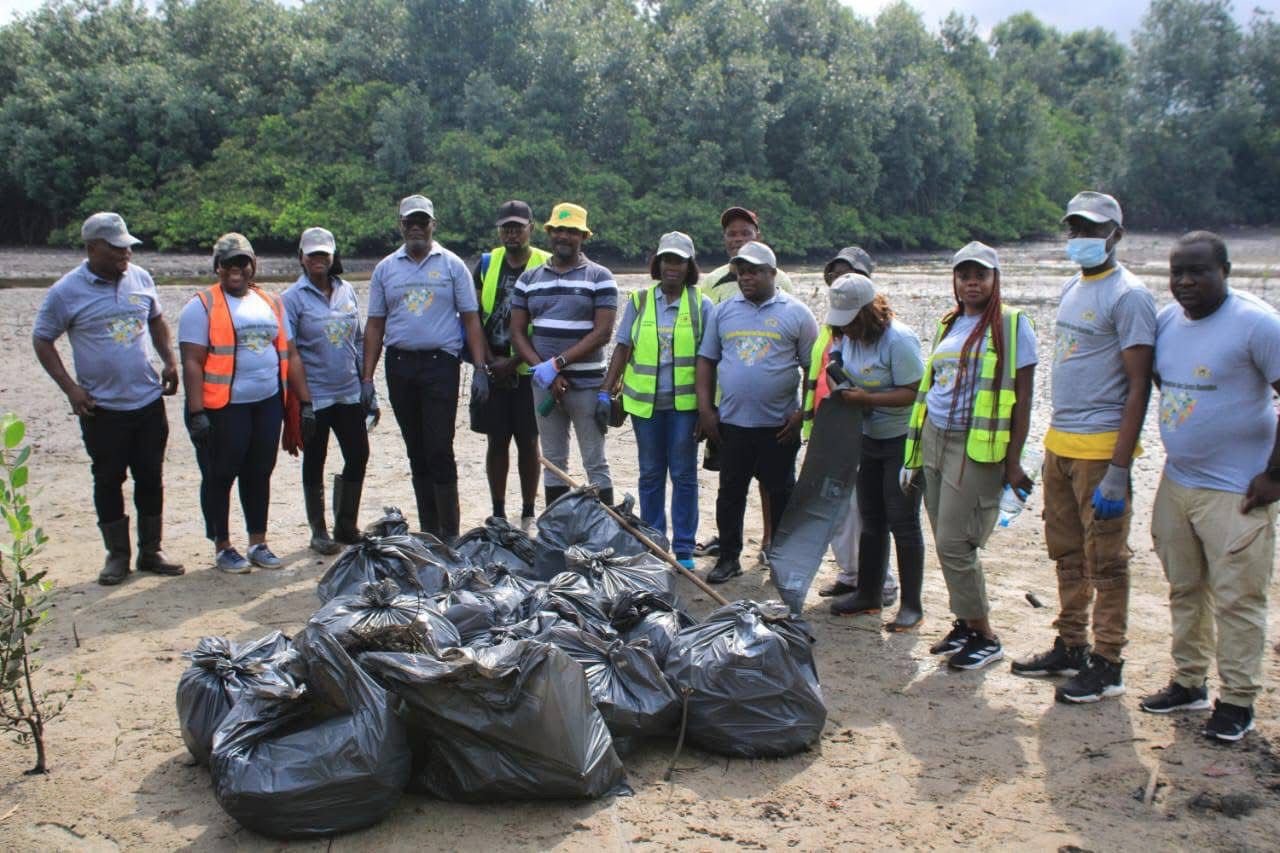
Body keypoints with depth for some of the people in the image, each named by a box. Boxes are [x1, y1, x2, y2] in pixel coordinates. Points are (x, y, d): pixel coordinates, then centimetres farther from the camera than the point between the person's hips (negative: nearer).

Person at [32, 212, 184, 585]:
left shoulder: (140, 278, 2)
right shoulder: (66, 292, -9)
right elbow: (42, 341, -1)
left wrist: (169, 361, 6)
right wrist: (69, 386, -10)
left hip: (149, 401, 4)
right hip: (102, 408, -3)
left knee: (151, 479, 10)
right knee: (108, 482, 7)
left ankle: (151, 551, 22)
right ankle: (117, 555, 20)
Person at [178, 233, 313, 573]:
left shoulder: (271, 302, 14)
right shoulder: (203, 305, -3)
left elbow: (290, 355, 14)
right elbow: (192, 362, -9)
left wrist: (305, 404, 8)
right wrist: (197, 413, -18)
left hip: (268, 404, 5)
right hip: (223, 407, -5)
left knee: (259, 474, 12)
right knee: (220, 477, 4)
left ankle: (258, 544, 23)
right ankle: (223, 548, 17)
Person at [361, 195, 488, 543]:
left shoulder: (452, 265, 3)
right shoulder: (386, 268, 11)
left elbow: (471, 319, 2)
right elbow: (375, 325, 11)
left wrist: (480, 369, -7)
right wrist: (367, 376, 5)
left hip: (440, 363, -3)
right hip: (399, 365, 3)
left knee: (439, 450, -8)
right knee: (416, 452, 9)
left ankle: (449, 531, 0)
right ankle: (429, 530, 17)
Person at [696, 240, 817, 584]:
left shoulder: (796, 313, 0)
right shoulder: (723, 311, 8)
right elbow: (706, 360, 9)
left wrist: (803, 414, -8)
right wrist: (705, 408, 1)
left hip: (779, 424, -2)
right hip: (731, 422, 3)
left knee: (781, 493, 8)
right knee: (730, 492, 9)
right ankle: (728, 558, 20)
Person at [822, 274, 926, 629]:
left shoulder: (899, 340, -21)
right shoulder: (850, 336, 3)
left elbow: (915, 392, -23)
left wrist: (867, 398, -28)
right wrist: (842, 389, -4)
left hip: (905, 440, -8)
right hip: (870, 437, 8)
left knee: (902, 521, -4)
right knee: (871, 519, 14)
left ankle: (911, 605, 6)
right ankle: (869, 594, 27)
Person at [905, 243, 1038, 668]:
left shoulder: (1012, 324, -6)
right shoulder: (948, 325, 15)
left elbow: (1022, 396, -9)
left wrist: (1013, 461, -13)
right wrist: (916, 454, 17)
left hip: (976, 446, -6)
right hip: (934, 439, 7)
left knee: (955, 544, -6)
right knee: (946, 543, 9)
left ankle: (985, 637, 9)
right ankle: (965, 625, 23)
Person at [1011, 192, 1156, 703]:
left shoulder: (1128, 296, -11)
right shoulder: (1071, 288, 15)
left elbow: (1138, 387, -15)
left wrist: (1118, 470, -20)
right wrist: (1053, 441, 17)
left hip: (1099, 448, -8)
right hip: (1058, 443, 8)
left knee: (1105, 560, 0)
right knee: (1066, 553, 15)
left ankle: (1107, 665, 10)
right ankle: (1070, 648, 27)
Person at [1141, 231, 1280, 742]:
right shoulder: (1166, 320, 7)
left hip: (1236, 491, -7)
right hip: (1175, 483, 7)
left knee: (1236, 600, 0)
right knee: (1184, 591, 16)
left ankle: (1237, 702, 13)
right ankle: (1189, 683, 29)